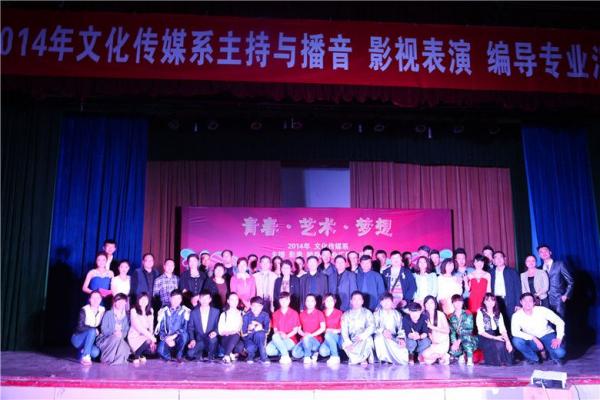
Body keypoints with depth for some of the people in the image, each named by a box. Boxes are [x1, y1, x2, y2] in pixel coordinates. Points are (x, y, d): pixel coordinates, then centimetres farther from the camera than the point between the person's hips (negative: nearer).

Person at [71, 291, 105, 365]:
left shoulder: (102, 311, -1)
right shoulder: (84, 310, -12)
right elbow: (80, 327, -19)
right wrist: (94, 329, -28)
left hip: (91, 339, 4)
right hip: (78, 339, -4)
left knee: (95, 352, -26)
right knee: (92, 331, -34)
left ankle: (82, 352, 7)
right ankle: (85, 356, -30)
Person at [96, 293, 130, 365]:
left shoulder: (125, 316, 11)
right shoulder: (108, 314, -2)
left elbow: (126, 331, 4)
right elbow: (103, 329, -9)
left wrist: (121, 334, -20)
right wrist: (113, 332, -27)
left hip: (120, 340, 3)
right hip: (105, 339, -3)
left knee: (126, 350, -29)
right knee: (116, 337, -36)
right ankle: (106, 359, -17)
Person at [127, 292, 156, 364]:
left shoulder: (150, 311, 10)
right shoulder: (134, 311, -8)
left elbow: (151, 326, 5)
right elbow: (137, 326, -16)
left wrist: (151, 336, -15)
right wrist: (150, 336, -24)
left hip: (146, 336, 5)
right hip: (135, 336, -5)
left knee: (153, 349, -21)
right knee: (147, 343, -32)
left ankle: (142, 355, 12)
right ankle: (136, 355, -3)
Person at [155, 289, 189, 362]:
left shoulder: (185, 311, -2)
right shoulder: (163, 311, 3)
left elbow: (186, 328, -10)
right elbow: (160, 328, 1)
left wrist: (174, 336, -23)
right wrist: (166, 338, -18)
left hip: (178, 338, 0)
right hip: (166, 338, 1)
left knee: (183, 335, -36)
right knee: (160, 351, -31)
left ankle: (179, 355, -8)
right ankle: (169, 356, 7)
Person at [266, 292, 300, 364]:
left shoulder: (294, 313, 2)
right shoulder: (275, 314, 8)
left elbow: (295, 330, 1)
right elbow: (275, 329, 6)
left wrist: (287, 336, -16)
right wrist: (279, 333, -17)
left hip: (290, 341, -3)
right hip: (278, 340, 3)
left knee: (276, 337, -34)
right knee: (269, 350, -29)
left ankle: (285, 355, -20)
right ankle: (285, 352, -5)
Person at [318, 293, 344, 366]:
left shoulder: (339, 313, 5)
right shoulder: (322, 313, 9)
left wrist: (336, 331, -17)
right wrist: (325, 331, -11)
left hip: (338, 337, -1)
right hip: (327, 339, 1)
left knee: (328, 335, -36)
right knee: (322, 352, -31)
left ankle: (335, 357, -24)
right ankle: (335, 350, 0)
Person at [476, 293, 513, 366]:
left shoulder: (498, 314, 11)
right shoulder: (480, 313, -4)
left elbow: (503, 330, 0)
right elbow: (481, 332, -10)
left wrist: (507, 341, -18)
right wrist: (494, 338, -21)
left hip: (496, 337, 5)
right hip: (484, 338, -5)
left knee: (507, 345, -25)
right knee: (499, 344, -33)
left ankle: (506, 364, -4)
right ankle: (497, 363, -13)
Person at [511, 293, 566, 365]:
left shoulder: (542, 310, -18)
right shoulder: (517, 315, -17)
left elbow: (560, 322, -13)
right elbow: (515, 332, -28)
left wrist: (559, 338, -26)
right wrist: (534, 338, -34)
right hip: (532, 340, 1)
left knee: (560, 353, -30)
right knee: (516, 340, -29)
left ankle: (555, 356, 10)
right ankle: (533, 358, -1)